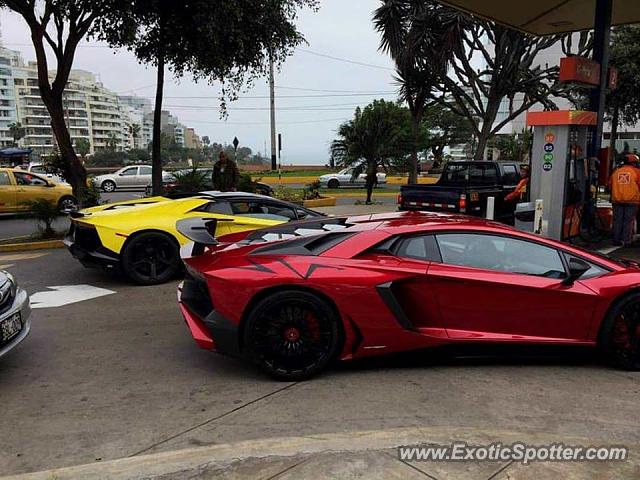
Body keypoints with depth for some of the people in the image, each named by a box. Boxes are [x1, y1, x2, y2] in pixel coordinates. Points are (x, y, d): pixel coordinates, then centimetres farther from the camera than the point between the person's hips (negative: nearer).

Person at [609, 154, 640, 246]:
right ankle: (626, 241, 1)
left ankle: (616, 240, 10)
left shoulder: (616, 171, 9)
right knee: (629, 221, 2)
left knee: (617, 221, 8)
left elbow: (610, 186, 13)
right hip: (632, 200, -3)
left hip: (617, 200, 3)